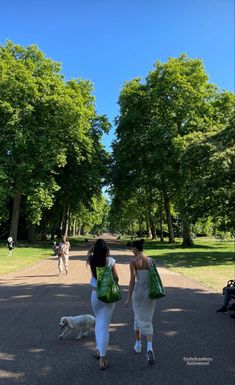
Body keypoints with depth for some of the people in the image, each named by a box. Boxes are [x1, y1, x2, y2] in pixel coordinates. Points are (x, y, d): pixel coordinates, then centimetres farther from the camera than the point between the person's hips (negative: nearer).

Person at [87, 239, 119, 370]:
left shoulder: (92, 261, -8)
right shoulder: (111, 261, -13)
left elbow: (89, 253, 15)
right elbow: (116, 278, -7)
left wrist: (96, 245, 6)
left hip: (96, 294, 2)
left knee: (99, 322, 26)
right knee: (104, 325, 5)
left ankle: (99, 349, 32)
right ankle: (102, 357, 7)